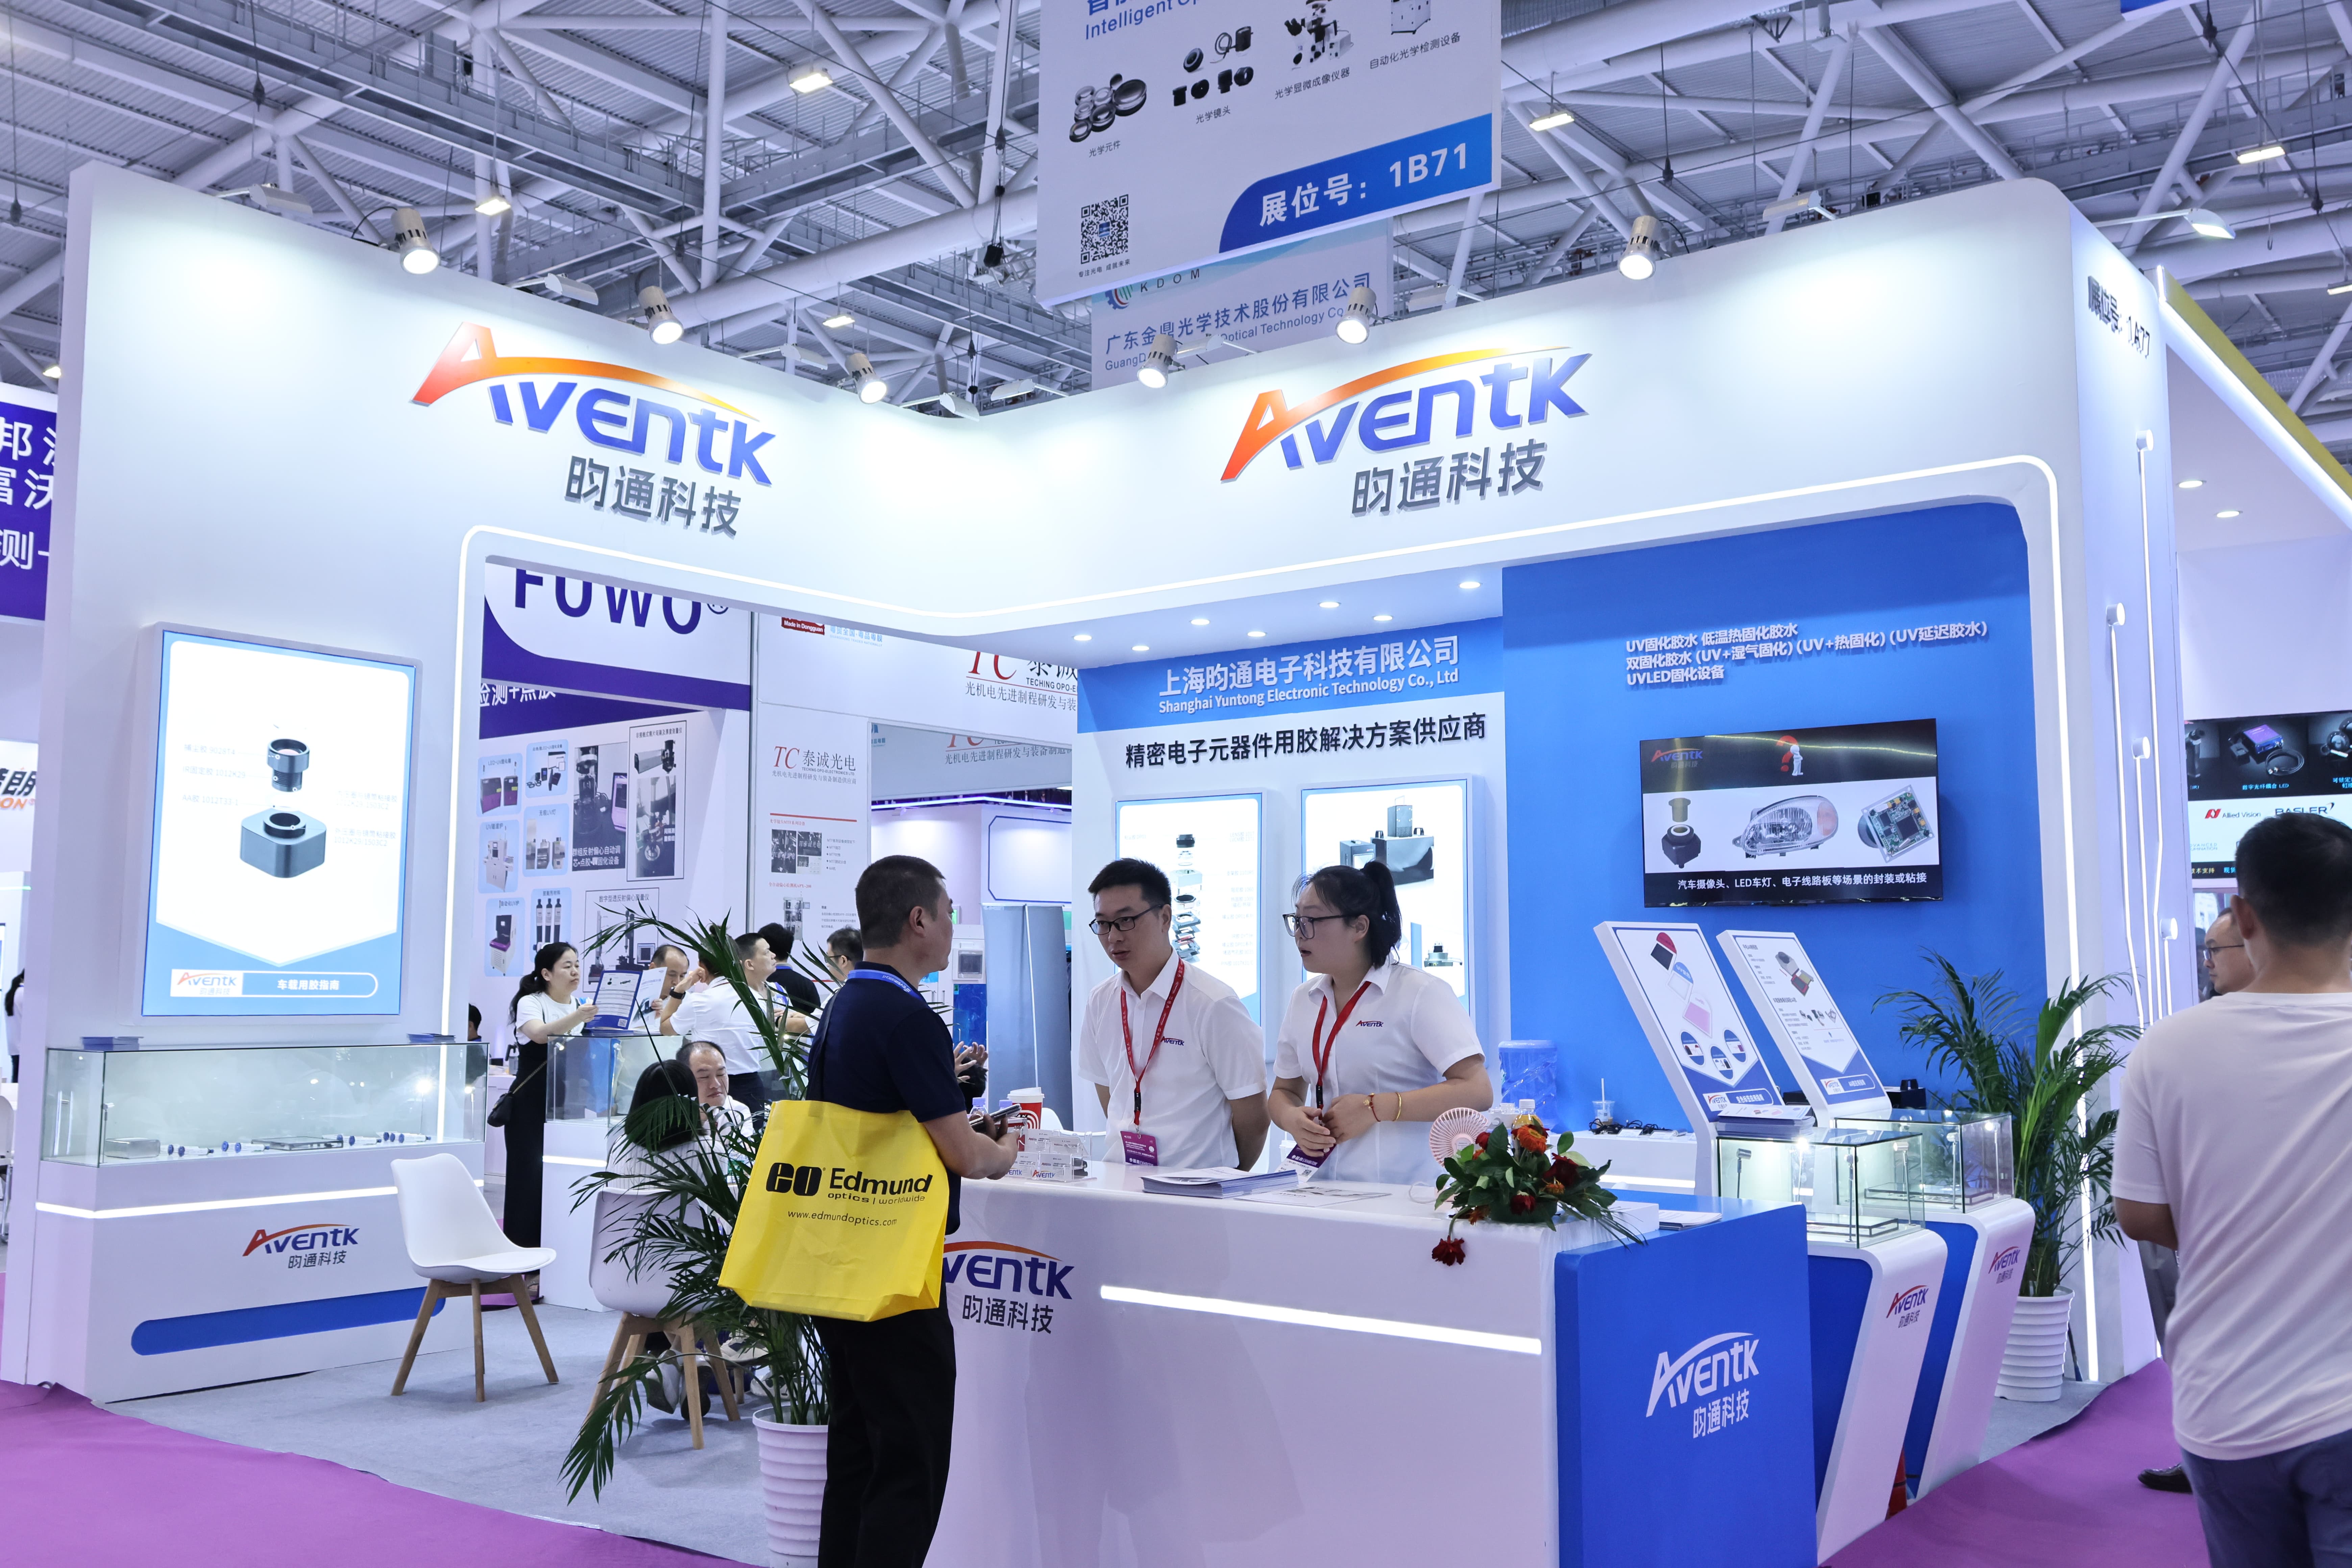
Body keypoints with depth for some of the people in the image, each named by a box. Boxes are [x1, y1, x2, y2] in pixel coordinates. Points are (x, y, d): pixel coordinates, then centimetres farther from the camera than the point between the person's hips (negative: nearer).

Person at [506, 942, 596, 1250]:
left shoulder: (583, 1007, 13)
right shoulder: (530, 1003, -6)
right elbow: (539, 1033, -28)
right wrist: (575, 1019, -45)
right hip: (531, 1106, -5)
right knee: (530, 1175, -6)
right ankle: (522, 1246, 0)